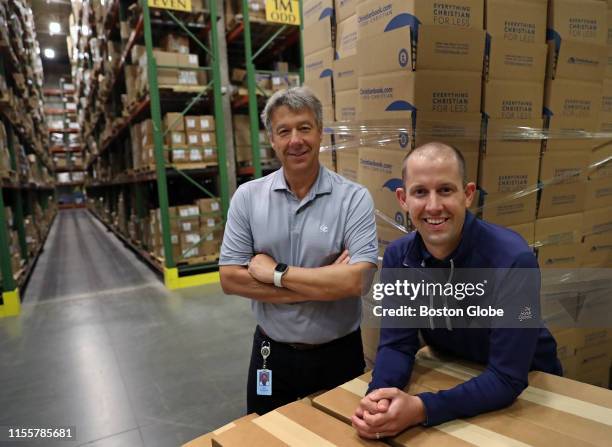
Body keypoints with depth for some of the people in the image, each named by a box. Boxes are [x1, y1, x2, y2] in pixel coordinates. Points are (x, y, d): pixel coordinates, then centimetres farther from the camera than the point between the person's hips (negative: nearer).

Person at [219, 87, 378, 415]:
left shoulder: (354, 198, -13)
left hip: (338, 354, -1)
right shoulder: (247, 197, -6)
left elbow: (356, 280, -24)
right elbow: (230, 279, -12)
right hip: (271, 353, 2)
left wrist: (275, 272, -19)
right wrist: (323, 284, -19)